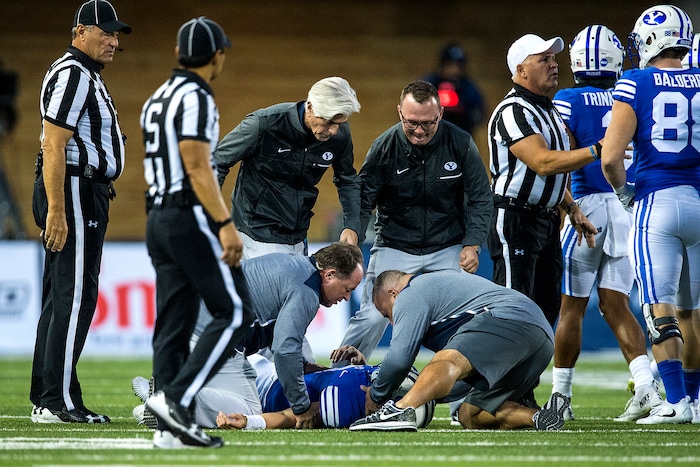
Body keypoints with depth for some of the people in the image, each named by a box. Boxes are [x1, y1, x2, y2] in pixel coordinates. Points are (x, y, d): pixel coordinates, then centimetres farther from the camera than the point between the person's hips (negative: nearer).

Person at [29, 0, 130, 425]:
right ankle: (59, 402, -13)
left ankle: (46, 400, 14)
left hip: (88, 195, 11)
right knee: (75, 297, -12)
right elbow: (53, 146, -20)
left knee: (62, 298, 11)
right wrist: (56, 211, -26)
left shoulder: (88, 77, 20)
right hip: (73, 193, -11)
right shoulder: (72, 74, -13)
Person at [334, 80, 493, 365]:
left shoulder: (460, 144, -9)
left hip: (448, 249, 1)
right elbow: (363, 201, -2)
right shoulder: (384, 147, -10)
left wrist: (472, 244, -8)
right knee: (371, 318, -8)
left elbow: (480, 199, 1)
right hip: (394, 247, -1)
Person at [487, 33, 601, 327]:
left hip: (547, 221, 10)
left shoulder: (548, 110, 17)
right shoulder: (513, 112, -16)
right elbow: (543, 163, -27)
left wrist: (572, 209, 14)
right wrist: (596, 151, -29)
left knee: (547, 307, 11)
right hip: (515, 222, -10)